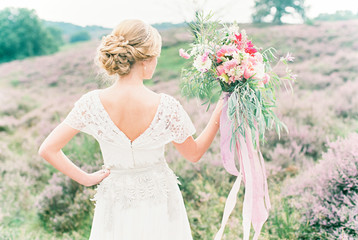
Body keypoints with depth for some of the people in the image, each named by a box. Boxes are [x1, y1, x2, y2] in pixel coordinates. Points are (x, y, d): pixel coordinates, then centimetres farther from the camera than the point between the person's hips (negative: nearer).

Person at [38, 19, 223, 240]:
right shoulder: (167, 107, -25)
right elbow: (194, 154, -9)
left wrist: (86, 179, -4)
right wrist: (219, 113, -4)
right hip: (159, 202, -1)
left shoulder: (92, 103, -19)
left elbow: (48, 150, -14)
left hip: (115, 198, 1)